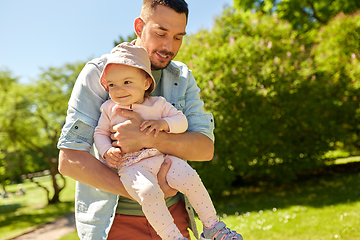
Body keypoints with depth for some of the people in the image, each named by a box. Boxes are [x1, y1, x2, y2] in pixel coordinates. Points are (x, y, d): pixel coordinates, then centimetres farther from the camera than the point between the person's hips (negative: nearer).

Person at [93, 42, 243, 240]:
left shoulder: (158, 104, 7)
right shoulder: (109, 109, 9)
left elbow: (182, 120, 7)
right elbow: (100, 133, 15)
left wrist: (164, 123, -13)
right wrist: (107, 151, -5)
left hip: (162, 158, 2)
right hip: (131, 167, -1)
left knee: (190, 178, -20)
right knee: (149, 192, -33)